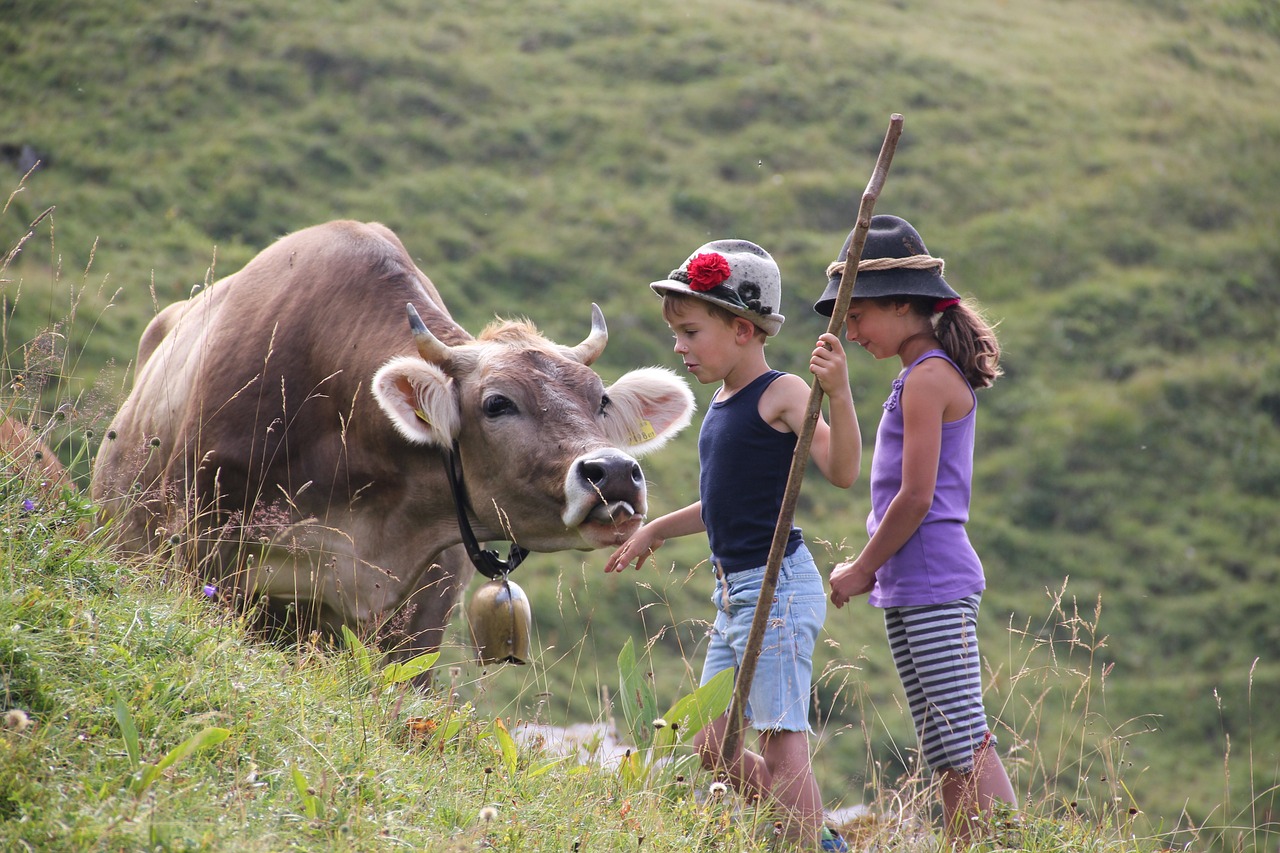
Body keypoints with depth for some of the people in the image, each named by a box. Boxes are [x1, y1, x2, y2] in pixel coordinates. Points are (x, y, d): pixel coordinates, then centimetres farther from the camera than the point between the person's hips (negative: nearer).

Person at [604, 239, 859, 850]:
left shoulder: (781, 394, -12)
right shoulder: (723, 401, 13)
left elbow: (842, 472, -23)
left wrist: (838, 395, -36)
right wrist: (657, 529, 35)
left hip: (777, 587, -9)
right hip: (733, 593, 10)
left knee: (781, 744, -8)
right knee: (713, 749, 11)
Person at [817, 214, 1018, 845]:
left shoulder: (927, 379, -12)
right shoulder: (936, 375, 17)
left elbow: (916, 496, -17)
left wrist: (862, 569, -7)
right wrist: (873, 568, 19)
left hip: (933, 584, -10)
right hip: (912, 587, 10)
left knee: (965, 745, -12)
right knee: (944, 754, 9)